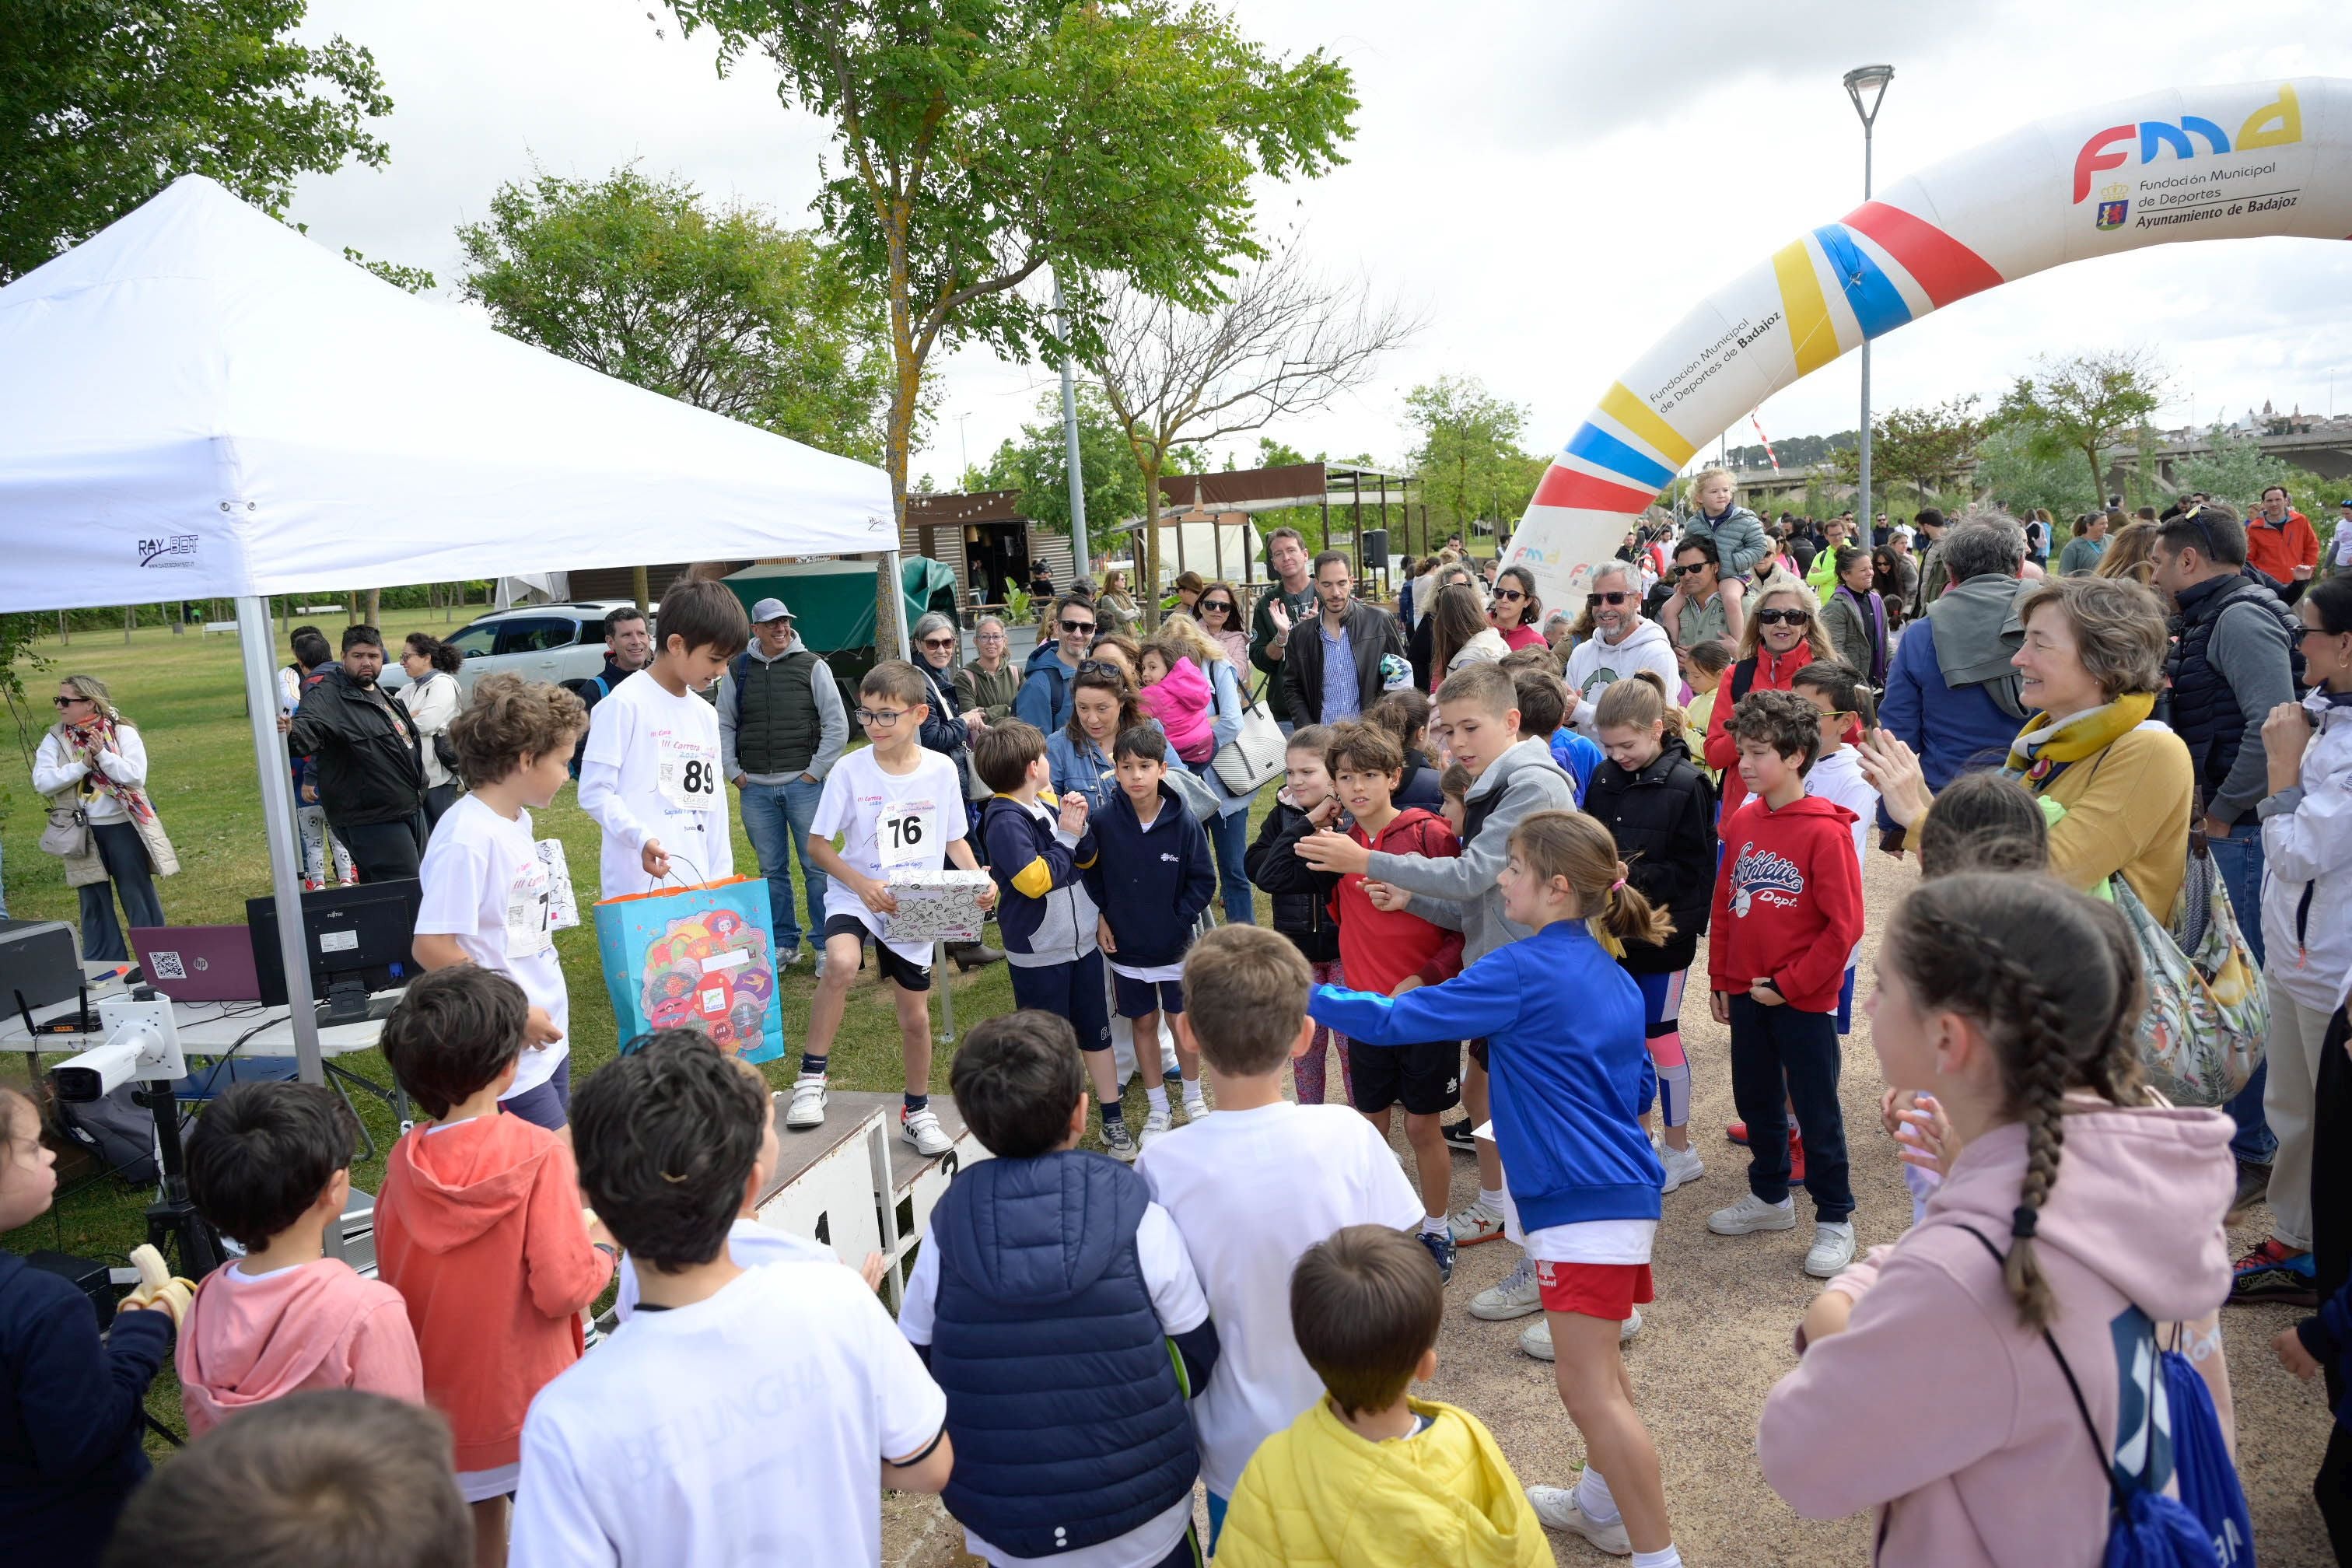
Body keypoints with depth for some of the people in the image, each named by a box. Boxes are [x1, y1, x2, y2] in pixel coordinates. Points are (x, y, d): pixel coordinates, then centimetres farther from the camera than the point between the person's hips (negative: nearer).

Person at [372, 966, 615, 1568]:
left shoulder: (405, 1160, -9)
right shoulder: (539, 1155, -22)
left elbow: (392, 1278, 3)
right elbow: (563, 1290, -23)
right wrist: (604, 1248, -4)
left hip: (439, 1392, 5)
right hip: (523, 1394, -4)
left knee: (479, 1515, 23)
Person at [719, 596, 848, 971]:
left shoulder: (812, 666, 0)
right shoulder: (737, 670, 7)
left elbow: (837, 725, -2)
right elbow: (724, 726, 12)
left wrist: (815, 771, -6)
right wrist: (734, 772, 3)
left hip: (803, 785, -2)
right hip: (755, 788, 3)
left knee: (816, 866, 0)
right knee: (772, 870, 10)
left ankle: (825, 944, 10)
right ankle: (783, 943, 20)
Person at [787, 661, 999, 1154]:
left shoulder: (942, 771, -6)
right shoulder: (850, 771, -12)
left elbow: (955, 840, 6)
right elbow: (818, 844, -7)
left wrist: (980, 881, -13)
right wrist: (862, 884, -22)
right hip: (854, 897, -2)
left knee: (915, 1015, 11)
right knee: (841, 963, -34)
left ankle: (917, 1111, 35)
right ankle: (811, 1078, -15)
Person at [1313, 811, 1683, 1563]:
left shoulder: (1525, 971, -16)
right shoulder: (1612, 977, 10)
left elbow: (1394, 1019, -14)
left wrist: (1303, 994, -4)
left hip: (1585, 1202, -10)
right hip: (1619, 1186, 10)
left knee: (1588, 1388, -4)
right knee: (1597, 1364, 23)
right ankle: (1602, 1505, 40)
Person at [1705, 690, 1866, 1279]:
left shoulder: (1825, 830, -16)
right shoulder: (1741, 821, 3)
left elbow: (1844, 925, -15)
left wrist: (1791, 984, -14)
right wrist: (1721, 978, 9)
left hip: (1804, 999, -6)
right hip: (1747, 994, 6)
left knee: (1816, 1110, 6)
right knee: (1754, 1099, 18)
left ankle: (1834, 1220, 21)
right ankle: (1770, 1196, 36)